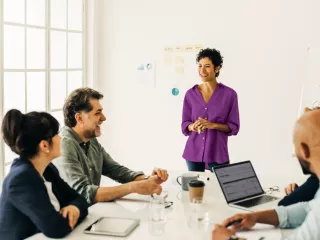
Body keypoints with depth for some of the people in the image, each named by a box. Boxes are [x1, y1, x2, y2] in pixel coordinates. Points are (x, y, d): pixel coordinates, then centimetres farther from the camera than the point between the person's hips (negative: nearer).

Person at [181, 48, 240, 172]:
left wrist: (213, 125, -17)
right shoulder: (190, 94, 3)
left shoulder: (229, 94, -5)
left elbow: (234, 127, -3)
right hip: (193, 152, 2)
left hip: (217, 153, -2)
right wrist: (193, 126, -15)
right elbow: (184, 124, 6)